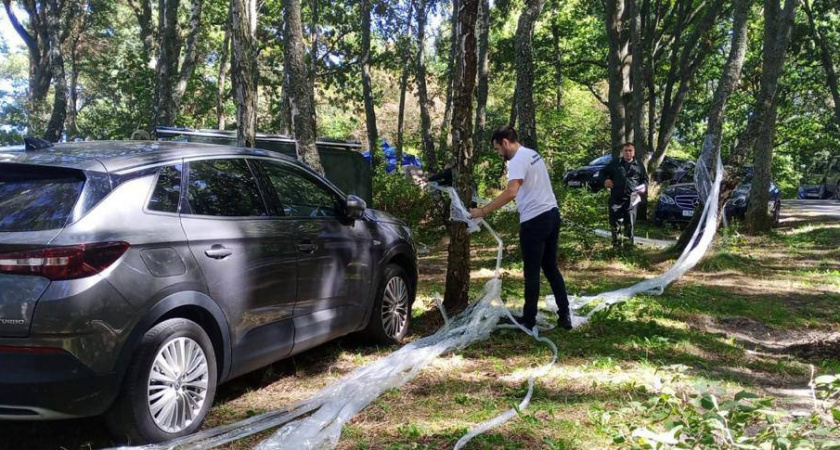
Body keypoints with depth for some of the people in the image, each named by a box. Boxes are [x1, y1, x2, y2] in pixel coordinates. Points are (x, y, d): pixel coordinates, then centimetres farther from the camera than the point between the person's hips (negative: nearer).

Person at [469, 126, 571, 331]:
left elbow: (511, 192, -30)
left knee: (532, 272, 0)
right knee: (551, 268, 14)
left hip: (535, 220, -9)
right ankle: (564, 316, 14)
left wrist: (483, 211, -28)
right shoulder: (532, 154, 16)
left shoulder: (518, 160, -15)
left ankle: (529, 320, 8)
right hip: (551, 214, 9)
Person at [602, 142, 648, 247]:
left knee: (630, 222, 0)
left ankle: (629, 243, 8)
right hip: (616, 198, 0)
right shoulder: (615, 163, 10)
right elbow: (604, 172, 19)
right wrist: (605, 180, -2)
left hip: (631, 199, 0)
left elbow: (645, 179, 19)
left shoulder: (639, 165, 11)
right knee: (614, 220, 0)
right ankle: (615, 243, 12)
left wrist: (644, 187, -2)